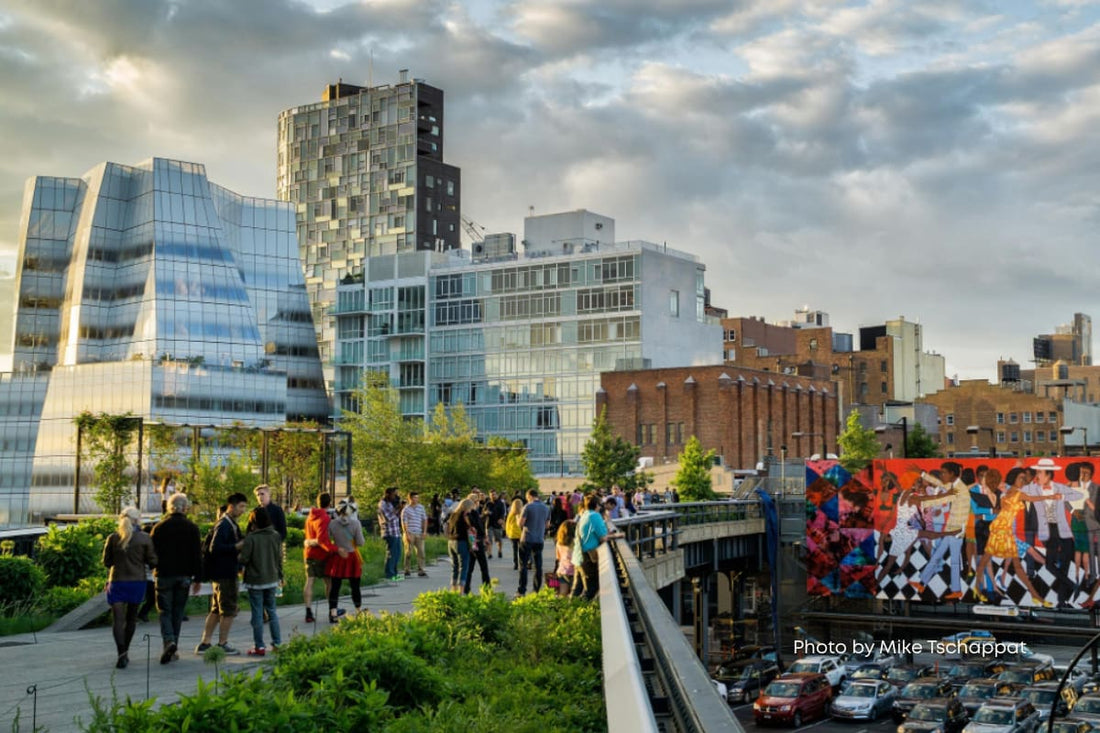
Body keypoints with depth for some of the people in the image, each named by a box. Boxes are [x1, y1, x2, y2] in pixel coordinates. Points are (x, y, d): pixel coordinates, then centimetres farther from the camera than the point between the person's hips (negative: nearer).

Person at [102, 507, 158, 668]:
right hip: (137, 582, 1)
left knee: (117, 619, -3)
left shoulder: (113, 538, -3)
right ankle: (125, 651, 26)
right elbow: (152, 562, -5)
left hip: (117, 581, 0)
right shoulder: (144, 538, -6)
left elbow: (106, 561, 3)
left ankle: (122, 654, -19)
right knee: (131, 618, 17)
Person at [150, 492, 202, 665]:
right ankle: (173, 650, 12)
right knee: (178, 612, 9)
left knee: (165, 611, 3)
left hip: (164, 575, -1)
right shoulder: (192, 528, 0)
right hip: (184, 576, 1)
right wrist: (197, 578, 5)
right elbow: (197, 555, 0)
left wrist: (155, 569, 20)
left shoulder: (159, 527, -2)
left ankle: (169, 641, -20)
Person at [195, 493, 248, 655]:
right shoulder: (224, 525, -15)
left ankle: (204, 643, 17)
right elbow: (215, 548, -24)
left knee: (216, 610, 13)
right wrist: (236, 547, -22)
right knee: (228, 609, -1)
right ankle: (222, 644, 6)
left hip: (226, 573, 10)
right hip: (225, 574, -10)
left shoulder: (231, 524, 15)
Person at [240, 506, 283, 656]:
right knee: (271, 611, 17)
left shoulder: (251, 538, -17)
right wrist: (280, 576, 17)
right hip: (272, 580, 5)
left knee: (257, 614, 2)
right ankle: (277, 642, 18)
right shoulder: (276, 536, 0)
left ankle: (259, 646, 4)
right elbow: (279, 558, 7)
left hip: (255, 581, -5)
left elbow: (243, 559, -17)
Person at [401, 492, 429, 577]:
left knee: (421, 552, -2)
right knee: (409, 553, -2)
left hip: (419, 534, 4)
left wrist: (424, 532, 6)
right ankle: (407, 571, 6)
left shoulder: (421, 507, 10)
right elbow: (404, 523, -5)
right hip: (409, 534, -4)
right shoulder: (405, 510, -2)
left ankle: (420, 571, 1)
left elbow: (425, 520, 14)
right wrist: (407, 534, -14)